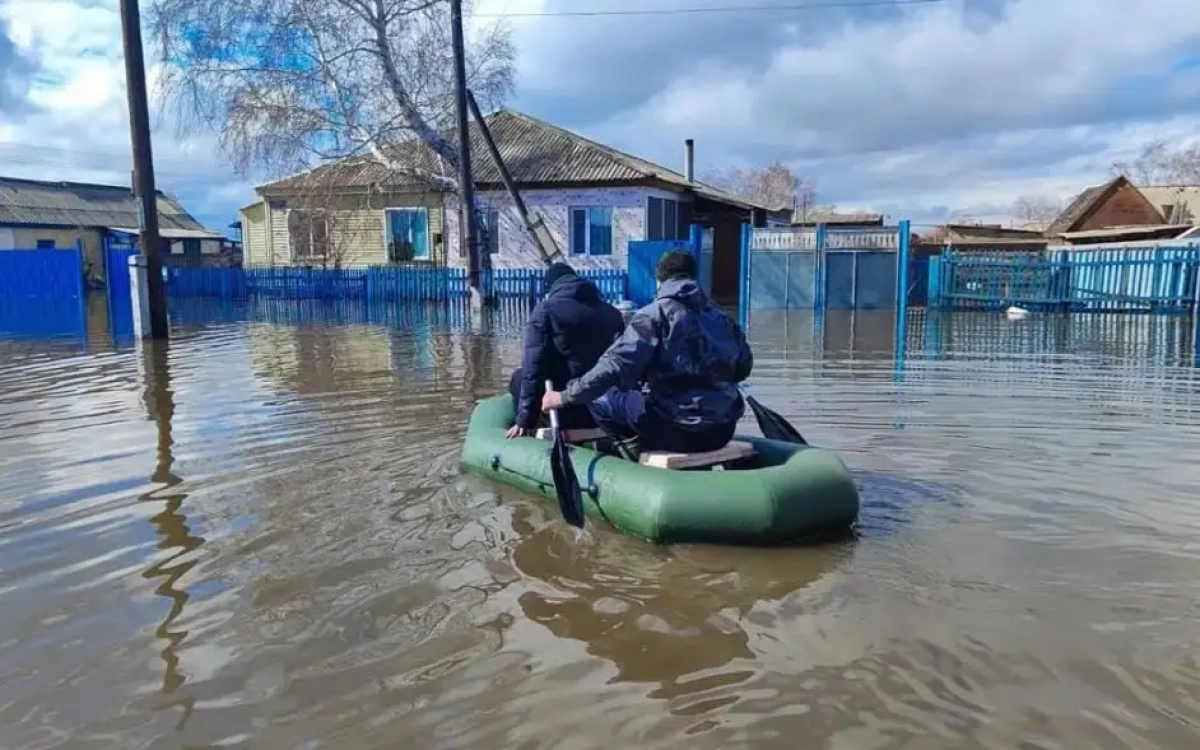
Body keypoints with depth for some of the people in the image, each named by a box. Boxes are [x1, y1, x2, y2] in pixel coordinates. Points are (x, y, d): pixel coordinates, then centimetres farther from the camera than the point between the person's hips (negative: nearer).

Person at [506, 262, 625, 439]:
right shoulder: (612, 312, 10)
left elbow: (533, 368, -8)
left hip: (568, 411, -5)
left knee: (519, 378, 20)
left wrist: (525, 420, -6)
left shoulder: (546, 309, -2)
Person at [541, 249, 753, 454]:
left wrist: (566, 397, -11)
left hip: (677, 431, -6)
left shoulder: (654, 314, -8)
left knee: (600, 398, 5)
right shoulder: (721, 316, 8)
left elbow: (615, 365, -17)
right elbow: (743, 367, 17)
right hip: (722, 431, 6)